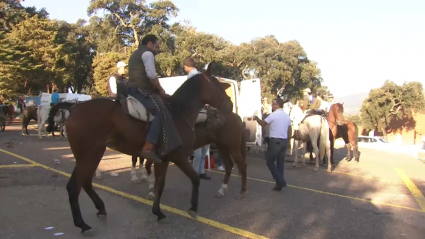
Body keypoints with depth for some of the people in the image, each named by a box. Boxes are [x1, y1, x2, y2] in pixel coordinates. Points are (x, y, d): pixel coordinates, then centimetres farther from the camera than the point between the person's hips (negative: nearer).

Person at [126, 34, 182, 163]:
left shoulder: (135, 54, 30)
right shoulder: (147, 53, -1)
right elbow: (151, 75, -16)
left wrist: (157, 90, 21)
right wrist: (161, 90, -4)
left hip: (133, 89, 11)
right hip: (141, 90, -11)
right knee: (161, 113, -22)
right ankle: (148, 148, -33)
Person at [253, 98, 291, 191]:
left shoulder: (273, 115, -10)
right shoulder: (287, 116, 11)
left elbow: (263, 123, -2)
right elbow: (288, 128, 13)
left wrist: (256, 118, 15)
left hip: (275, 141, -7)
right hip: (284, 141, 7)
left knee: (270, 161, 4)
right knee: (280, 162, 12)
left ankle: (280, 182, -4)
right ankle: (279, 184, 15)